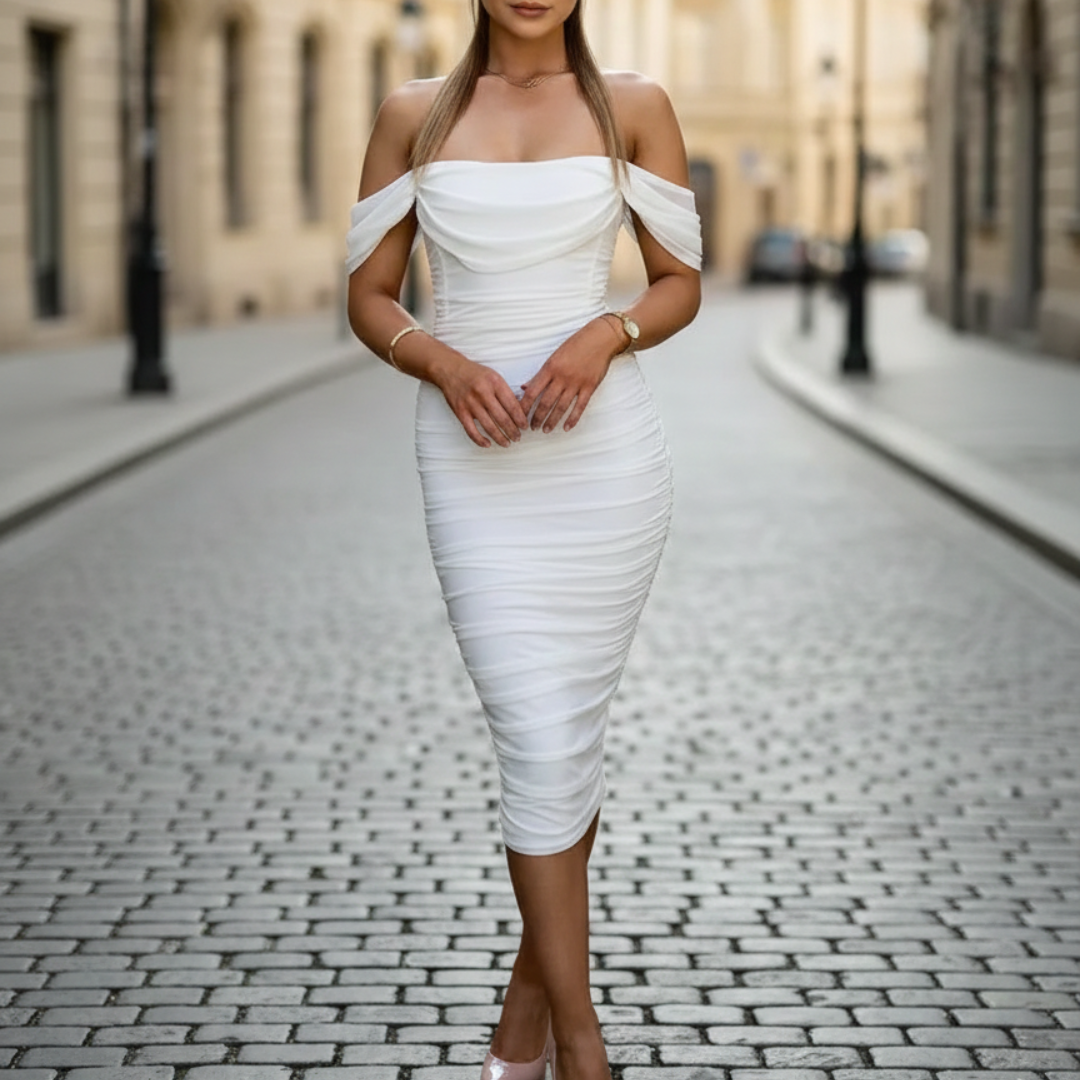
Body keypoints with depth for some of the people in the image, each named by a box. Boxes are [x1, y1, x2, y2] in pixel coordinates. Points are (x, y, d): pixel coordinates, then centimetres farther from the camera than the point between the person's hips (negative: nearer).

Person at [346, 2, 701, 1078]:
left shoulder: (633, 106, 4)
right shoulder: (414, 114, 5)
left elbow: (682, 283, 8)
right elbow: (368, 298, 8)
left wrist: (607, 333, -13)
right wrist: (444, 363, -12)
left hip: (604, 451, 0)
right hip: (474, 458, 0)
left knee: (565, 733, 7)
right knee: (539, 741, -6)